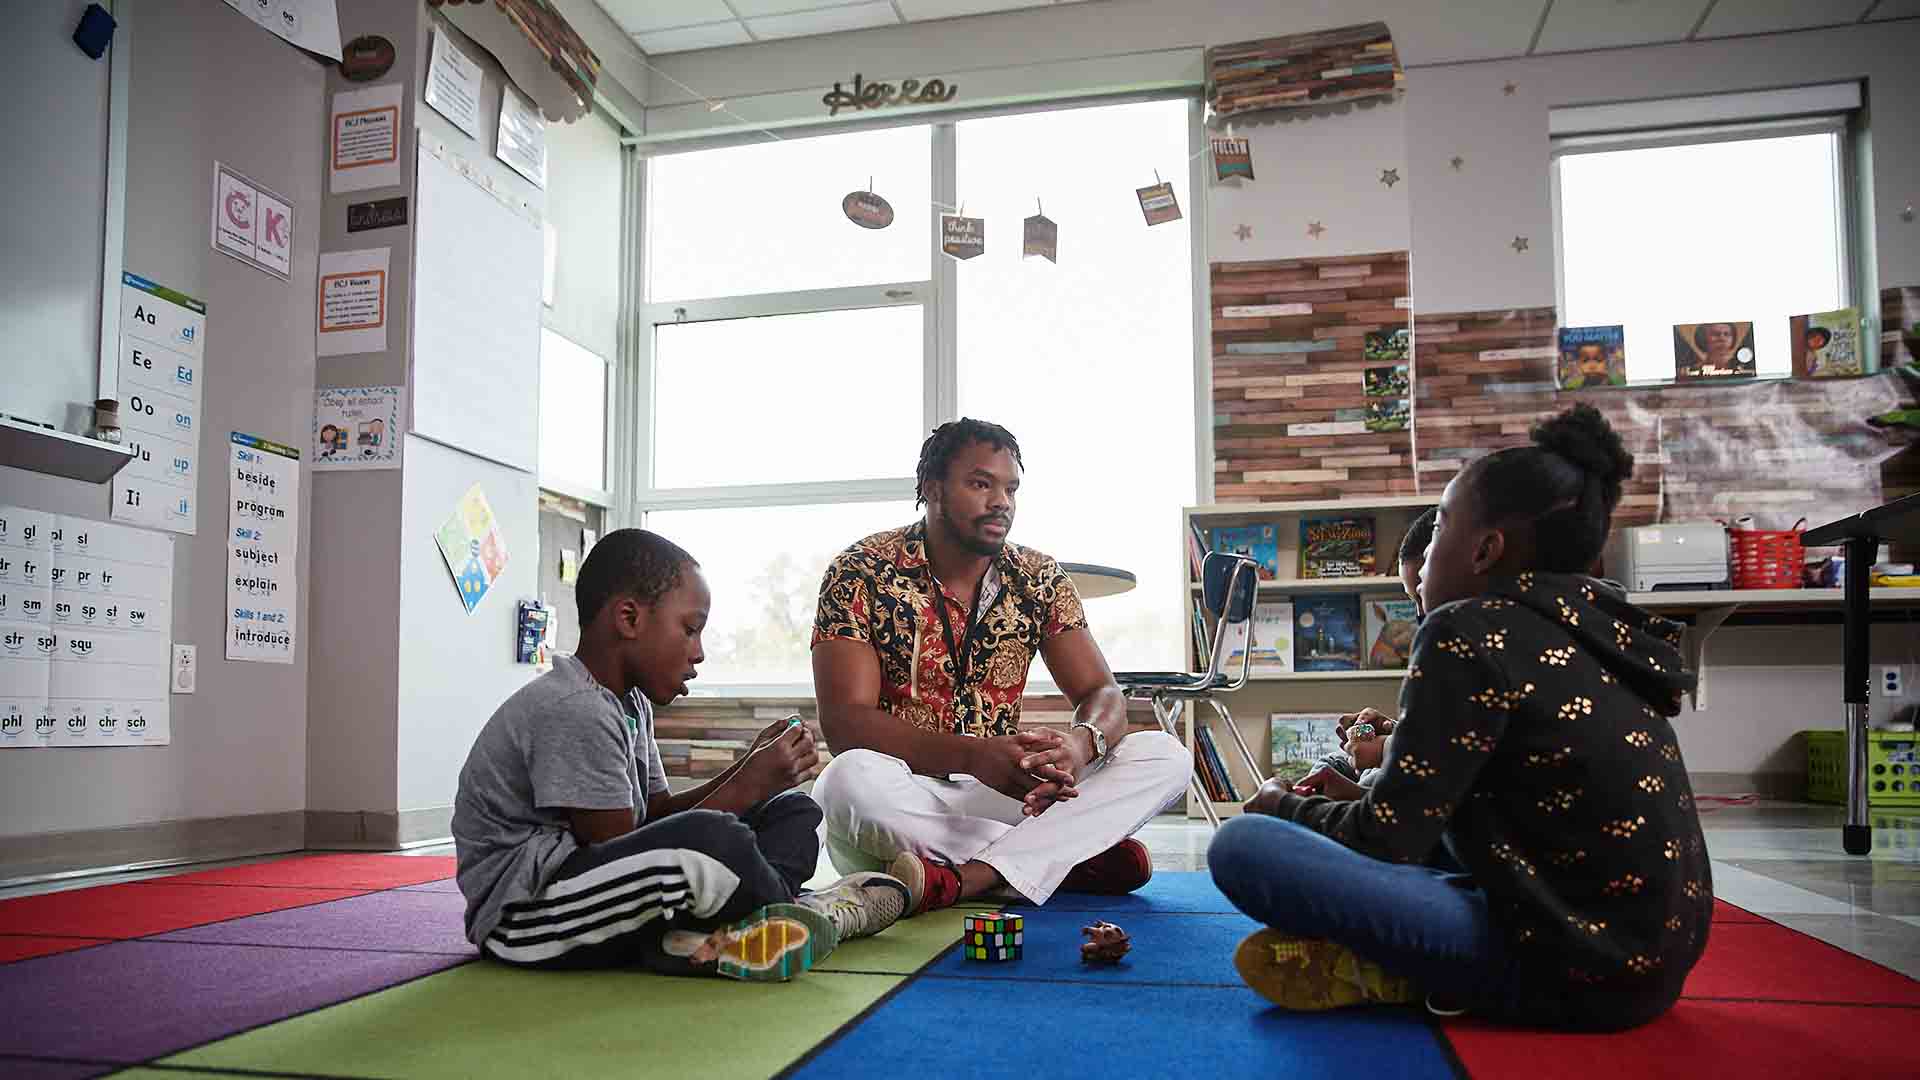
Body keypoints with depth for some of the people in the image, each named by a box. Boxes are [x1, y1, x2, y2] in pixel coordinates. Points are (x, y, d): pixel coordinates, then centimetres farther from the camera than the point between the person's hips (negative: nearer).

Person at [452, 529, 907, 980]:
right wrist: (746, 786, -16)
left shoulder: (631, 702, 12)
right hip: (522, 914, -10)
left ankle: (706, 936, -15)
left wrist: (749, 771, -1)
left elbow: (657, 814, 13)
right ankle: (807, 914, -7)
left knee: (794, 811, 9)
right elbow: (626, 855, -20)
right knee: (714, 840, -37)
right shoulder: (574, 712, -20)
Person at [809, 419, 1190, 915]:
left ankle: (965, 878, -28)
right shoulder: (862, 573, -9)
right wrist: (974, 755, -34)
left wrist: (1081, 744, -27)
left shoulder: (1037, 577, 3)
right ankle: (1070, 858, -21)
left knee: (1166, 757, -13)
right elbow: (845, 721, -19)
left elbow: (1102, 695, -1)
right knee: (853, 778, -38)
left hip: (1000, 787, 4)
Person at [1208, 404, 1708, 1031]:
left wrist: (1285, 807, 6)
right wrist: (1404, 756, 25)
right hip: (1657, 958, 10)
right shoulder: (1591, 627, 10)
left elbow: (1388, 837, -13)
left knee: (1243, 846, -21)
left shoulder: (1472, 631, -14)